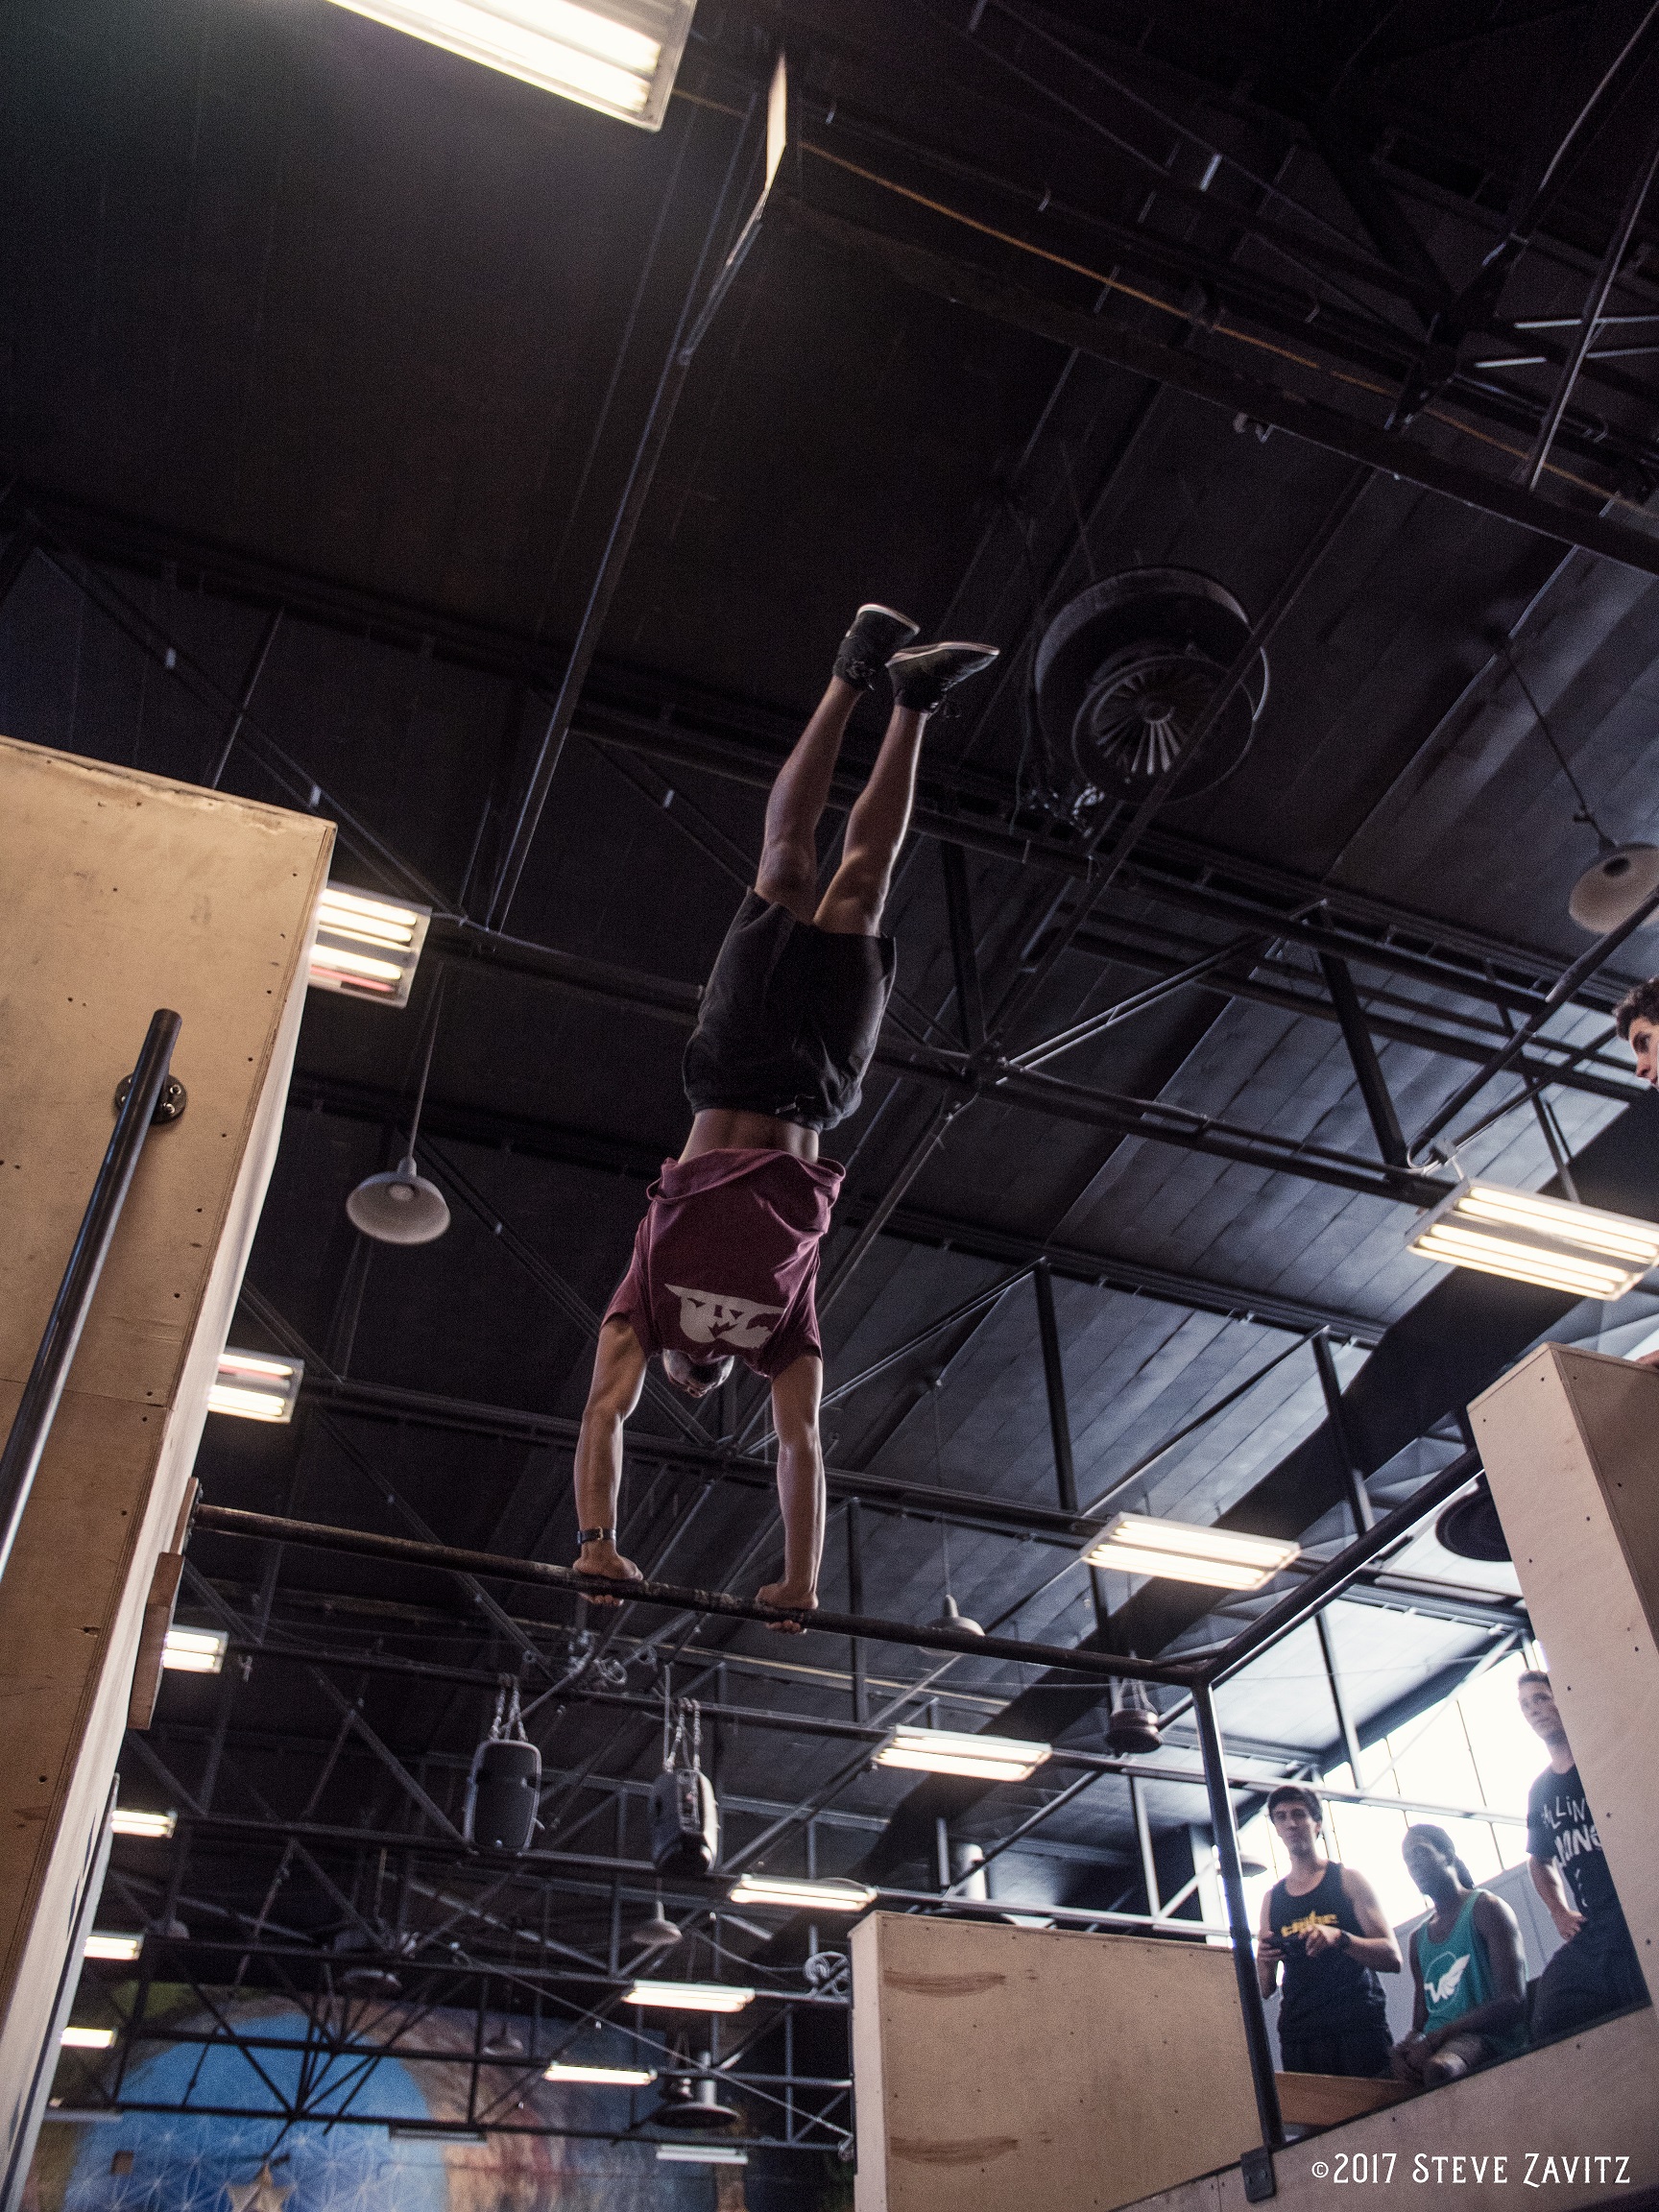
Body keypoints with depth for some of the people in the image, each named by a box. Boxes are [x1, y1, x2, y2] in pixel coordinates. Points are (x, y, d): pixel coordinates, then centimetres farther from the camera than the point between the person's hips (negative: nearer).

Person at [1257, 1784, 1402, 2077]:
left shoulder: (1348, 1880, 6)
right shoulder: (1272, 1899, 16)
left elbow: (1392, 1959, -3)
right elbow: (1264, 1989, 17)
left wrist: (1339, 1938, -20)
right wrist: (1263, 1962, -7)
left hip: (1358, 2025, -3)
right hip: (1298, 2035, 3)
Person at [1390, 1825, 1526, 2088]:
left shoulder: (1484, 1908, 4)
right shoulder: (1418, 1939, 25)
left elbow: (1512, 2001, -9)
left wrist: (1435, 2037, -19)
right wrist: (1405, 2047, -7)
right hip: (1435, 2047, 6)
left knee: (1438, 2067, -41)